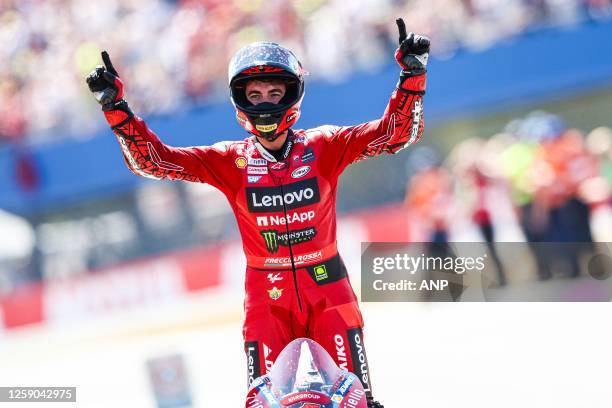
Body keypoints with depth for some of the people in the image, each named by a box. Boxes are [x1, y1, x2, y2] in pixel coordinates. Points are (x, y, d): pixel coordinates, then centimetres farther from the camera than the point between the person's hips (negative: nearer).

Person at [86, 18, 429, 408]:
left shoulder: (324, 147, -3)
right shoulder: (230, 161, -1)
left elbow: (397, 131, -8)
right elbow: (152, 159, -4)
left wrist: (412, 75, -22)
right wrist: (116, 108, -14)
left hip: (328, 288, 0)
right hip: (267, 296, 0)